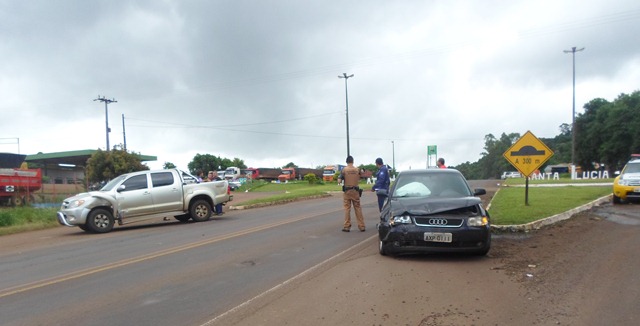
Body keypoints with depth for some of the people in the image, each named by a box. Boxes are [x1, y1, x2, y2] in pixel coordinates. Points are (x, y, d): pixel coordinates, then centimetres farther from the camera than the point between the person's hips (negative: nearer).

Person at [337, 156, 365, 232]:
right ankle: (361, 226, 9)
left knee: (347, 209, 4)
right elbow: (359, 180, 7)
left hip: (347, 191, -2)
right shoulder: (357, 169, 0)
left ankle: (347, 226, 5)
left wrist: (339, 178, 10)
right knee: (358, 208, 7)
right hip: (355, 191, 2)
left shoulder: (344, 170, -7)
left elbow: (339, 181, -11)